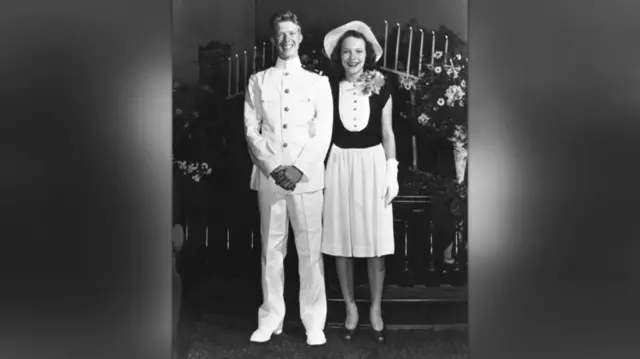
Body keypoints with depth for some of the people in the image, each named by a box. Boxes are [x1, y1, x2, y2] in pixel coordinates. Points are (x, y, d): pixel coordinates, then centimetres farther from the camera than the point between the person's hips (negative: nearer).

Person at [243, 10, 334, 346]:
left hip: (307, 177, -1)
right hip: (268, 176, 1)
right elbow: (251, 131, 4)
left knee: (310, 250, 0)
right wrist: (274, 168, -9)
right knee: (271, 249, 6)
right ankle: (270, 318, 16)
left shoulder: (318, 82, 8)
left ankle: (314, 322, 11)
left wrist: (298, 169, -12)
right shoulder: (257, 81, 11)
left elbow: (323, 134, 0)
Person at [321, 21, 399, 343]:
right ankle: (350, 307, 22)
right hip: (339, 166, 1)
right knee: (341, 241, 5)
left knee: (375, 242, 3)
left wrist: (391, 173, -1)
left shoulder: (380, 87, 0)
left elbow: (387, 133, 4)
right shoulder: (329, 87, 0)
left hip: (372, 164, 0)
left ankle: (376, 309, 20)